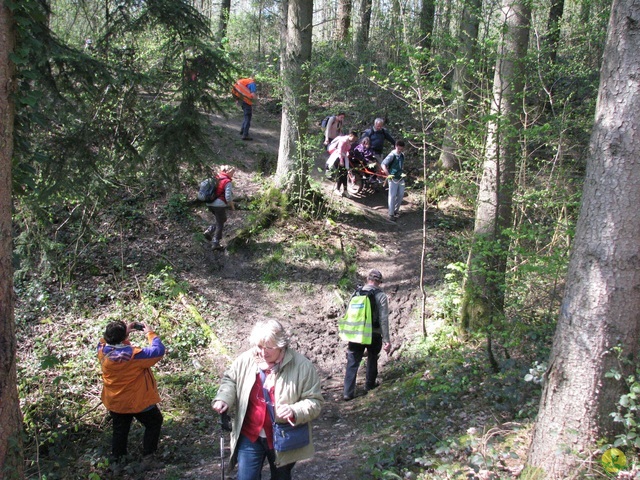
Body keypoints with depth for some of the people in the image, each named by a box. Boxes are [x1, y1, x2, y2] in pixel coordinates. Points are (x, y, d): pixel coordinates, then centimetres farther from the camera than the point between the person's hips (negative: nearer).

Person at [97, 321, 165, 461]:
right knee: (154, 422, 22)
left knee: (120, 430, 26)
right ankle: (149, 454, 28)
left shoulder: (102, 350, -19)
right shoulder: (133, 355, -34)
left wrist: (125, 332, -3)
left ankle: (118, 458, 38)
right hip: (138, 402, -5)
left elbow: (108, 340, 6)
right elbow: (159, 350, -27)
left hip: (114, 402, 5)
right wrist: (150, 333, -15)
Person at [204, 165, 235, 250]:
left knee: (223, 219, 27)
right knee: (220, 224, 10)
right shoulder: (228, 182, -13)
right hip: (219, 205, -7)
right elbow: (228, 197, -18)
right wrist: (232, 206, -2)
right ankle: (215, 243, 10)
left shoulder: (216, 178, 8)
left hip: (210, 204, 7)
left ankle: (209, 231, 13)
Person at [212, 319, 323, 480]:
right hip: (250, 436, 2)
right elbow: (230, 380, 8)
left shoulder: (302, 366, -18)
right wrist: (223, 398, -12)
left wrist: (295, 412, -32)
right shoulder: (246, 360, -10)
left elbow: (314, 402, -13)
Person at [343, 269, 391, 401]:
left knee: (352, 363, 4)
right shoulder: (381, 296, -9)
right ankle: (370, 384, 37)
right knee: (372, 358, 23)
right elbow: (384, 320, -13)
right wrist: (386, 340, -10)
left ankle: (348, 392, -2)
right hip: (374, 335, -2)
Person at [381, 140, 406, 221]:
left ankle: (396, 210, 29)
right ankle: (391, 214, 2)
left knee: (401, 195, 12)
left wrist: (402, 172, 12)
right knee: (392, 196, -4)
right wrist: (388, 175, -27)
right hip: (393, 178, -7)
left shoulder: (402, 155, 6)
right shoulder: (392, 155, -15)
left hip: (401, 178, 7)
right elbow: (383, 164, -21)